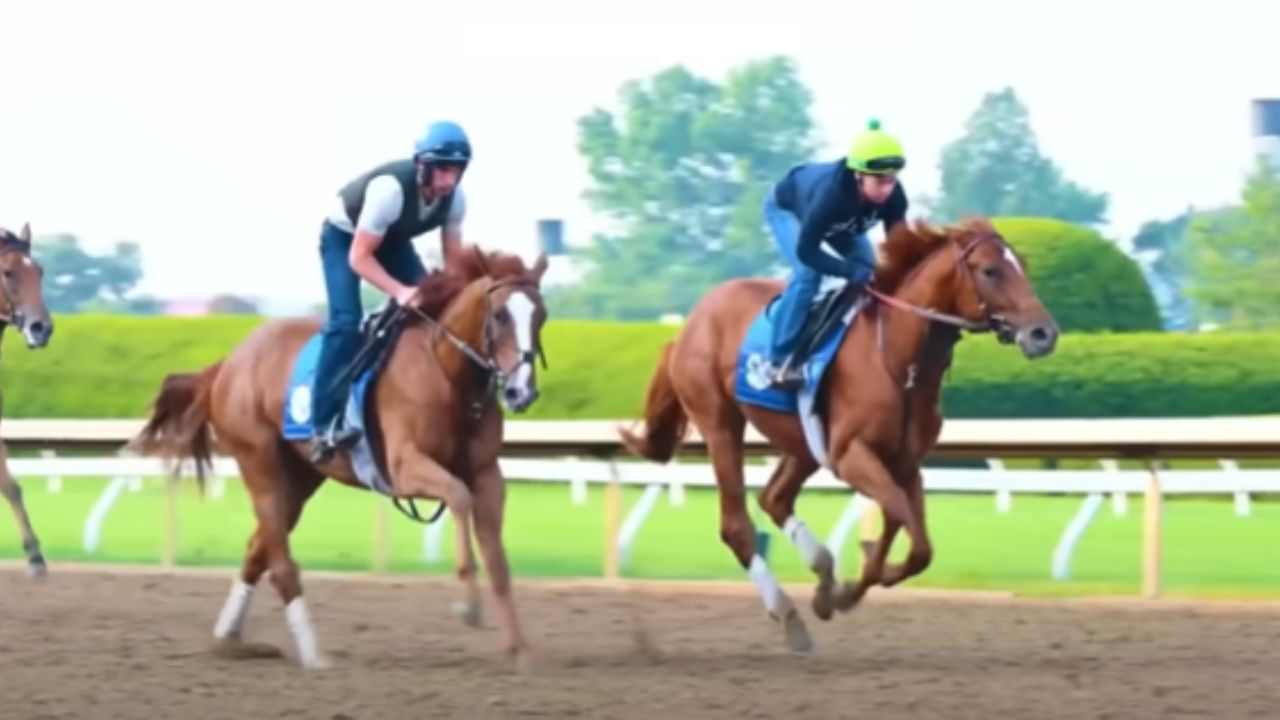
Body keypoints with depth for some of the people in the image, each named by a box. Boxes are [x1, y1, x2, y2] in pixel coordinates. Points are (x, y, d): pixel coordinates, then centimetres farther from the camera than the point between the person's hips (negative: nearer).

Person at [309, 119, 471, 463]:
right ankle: (325, 425, -25)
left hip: (393, 239, 7)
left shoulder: (455, 197, -21)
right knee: (347, 321, -23)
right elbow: (359, 257, -34)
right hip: (345, 237, -7)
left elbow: (453, 257, -7)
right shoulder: (390, 189, -40)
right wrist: (399, 291, -44)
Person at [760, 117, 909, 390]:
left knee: (874, 273, -4)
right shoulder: (831, 194, -49)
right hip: (787, 208, -6)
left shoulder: (894, 196, -33)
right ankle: (781, 359, -19)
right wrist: (851, 271, -52)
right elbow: (806, 251, -43)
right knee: (808, 274, -26)